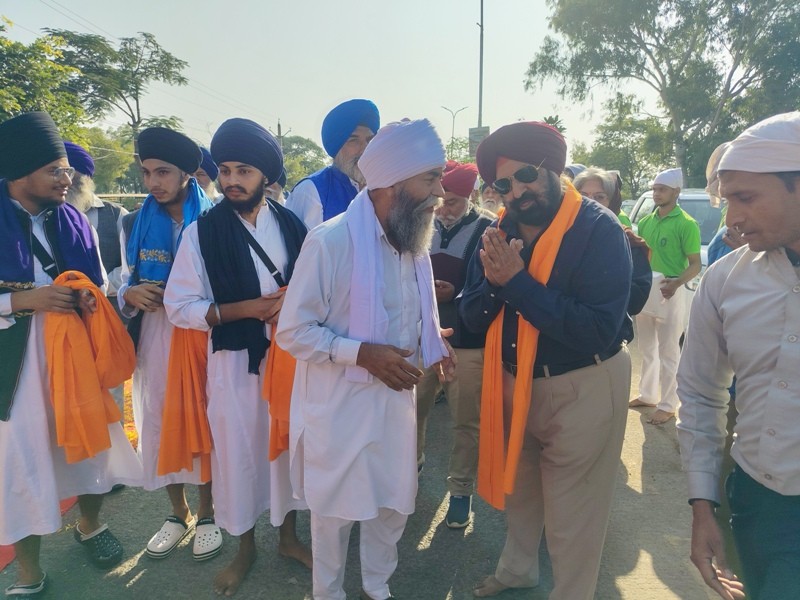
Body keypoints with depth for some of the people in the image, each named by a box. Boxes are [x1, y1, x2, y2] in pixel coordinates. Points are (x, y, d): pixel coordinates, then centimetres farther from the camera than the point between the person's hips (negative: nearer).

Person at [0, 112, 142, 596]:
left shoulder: (74, 222, 5)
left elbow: (99, 286, 14)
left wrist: (89, 300, -7)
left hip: (76, 356, 4)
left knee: (89, 442, 14)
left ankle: (90, 525, 42)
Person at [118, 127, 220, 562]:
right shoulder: (136, 225, 6)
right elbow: (124, 283, 13)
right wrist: (132, 294, -8)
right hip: (154, 338, 4)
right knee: (159, 424, 11)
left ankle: (206, 514, 28)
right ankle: (178, 513, 33)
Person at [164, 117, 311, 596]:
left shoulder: (292, 225, -1)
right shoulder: (202, 233, -7)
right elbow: (179, 306, -8)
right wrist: (246, 308, -18)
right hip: (235, 360, -2)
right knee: (238, 452, 10)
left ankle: (289, 536, 38)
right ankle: (245, 547, 35)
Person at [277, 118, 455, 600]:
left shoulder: (414, 241, 3)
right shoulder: (331, 241, -19)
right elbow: (293, 331, -17)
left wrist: (434, 344, -3)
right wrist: (363, 353, -26)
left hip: (397, 398, 6)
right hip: (340, 405, -6)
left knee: (393, 505, 19)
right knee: (335, 510, 14)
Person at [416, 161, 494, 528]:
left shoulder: (490, 229, -7)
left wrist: (455, 294, -18)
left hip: (467, 340, -3)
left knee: (466, 420, 7)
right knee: (413, 409, 15)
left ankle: (461, 491, 24)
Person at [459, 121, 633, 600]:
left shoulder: (599, 229, -20)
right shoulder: (502, 230, -1)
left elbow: (599, 332, -30)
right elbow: (473, 318, -2)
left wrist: (519, 282, -31)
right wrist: (493, 280, -22)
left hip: (582, 390, -6)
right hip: (515, 382, 6)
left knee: (571, 517, 8)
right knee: (519, 488, 25)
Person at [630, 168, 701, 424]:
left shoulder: (686, 224, -10)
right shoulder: (645, 222, 9)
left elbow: (695, 264, -12)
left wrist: (676, 283, -29)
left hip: (669, 293, -7)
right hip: (644, 290, 7)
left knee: (668, 352, 1)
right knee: (647, 349, 16)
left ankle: (667, 405, 11)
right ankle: (647, 395, 30)